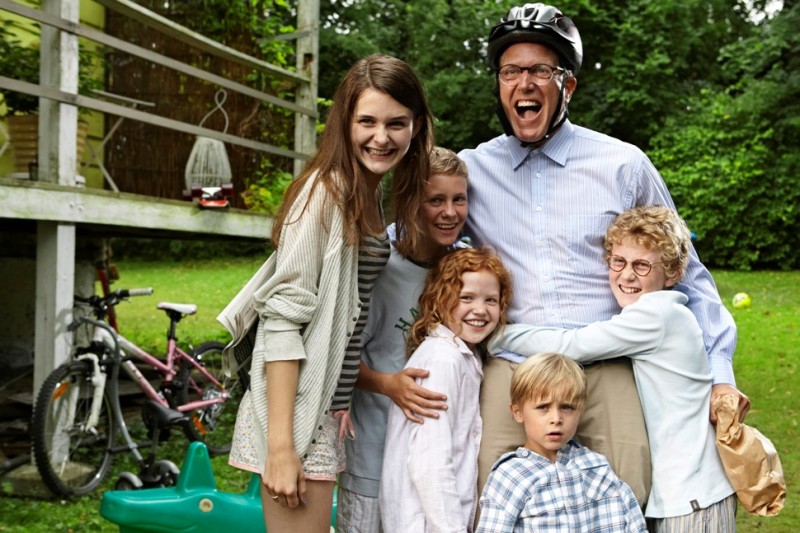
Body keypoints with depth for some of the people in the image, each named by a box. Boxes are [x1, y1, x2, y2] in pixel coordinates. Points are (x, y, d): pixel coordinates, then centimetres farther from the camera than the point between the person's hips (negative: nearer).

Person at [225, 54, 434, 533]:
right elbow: (283, 317, -19)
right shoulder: (327, 191, -14)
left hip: (329, 408, 9)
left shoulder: (373, 196, 12)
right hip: (293, 414, -9)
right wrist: (281, 445, -22)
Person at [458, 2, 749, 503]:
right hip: (511, 369, 0)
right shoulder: (468, 170, 8)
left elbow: (686, 273, 12)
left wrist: (720, 372, 6)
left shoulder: (624, 165, 5)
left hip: (607, 368, 0)